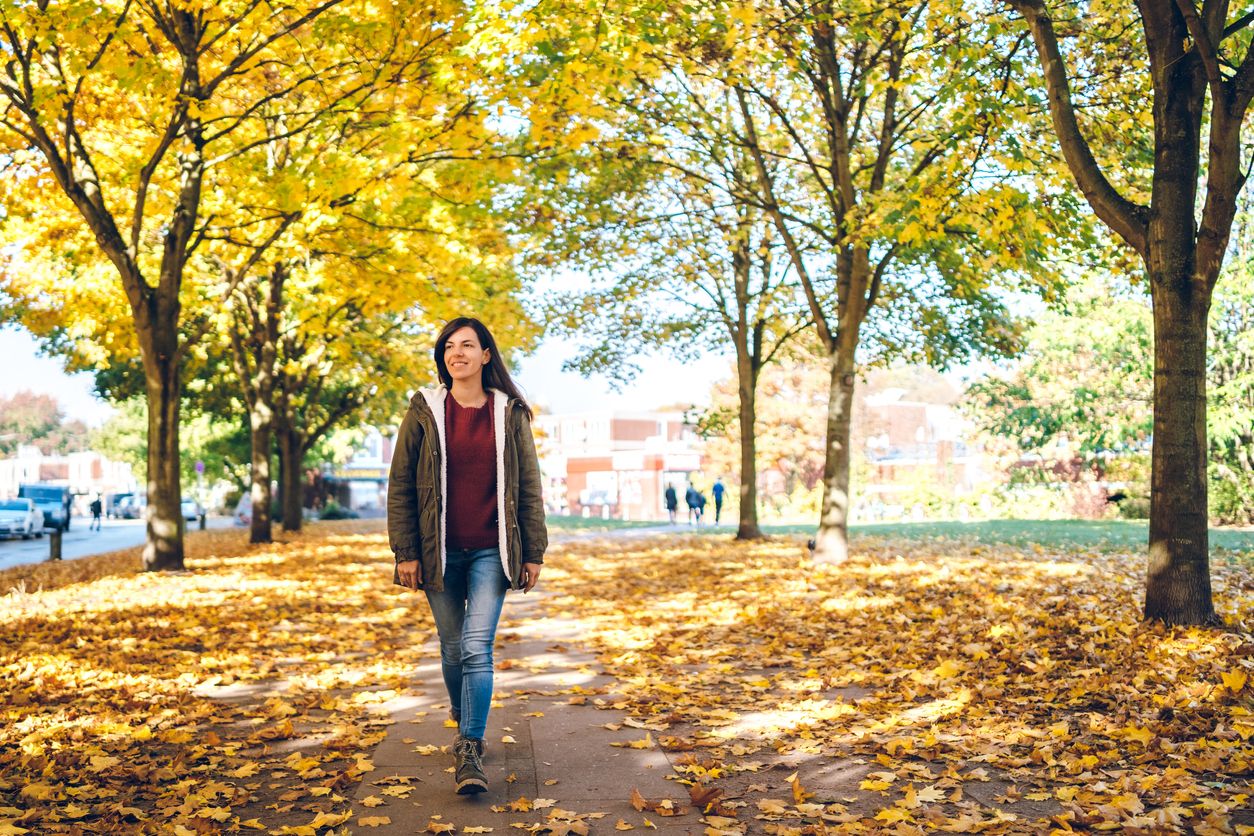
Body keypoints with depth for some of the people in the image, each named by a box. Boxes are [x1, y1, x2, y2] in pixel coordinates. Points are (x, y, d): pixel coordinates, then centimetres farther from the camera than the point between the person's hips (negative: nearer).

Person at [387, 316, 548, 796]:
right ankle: (463, 716, 37)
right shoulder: (424, 411, 1)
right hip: (440, 553, 1)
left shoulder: (509, 414, 3)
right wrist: (405, 551, -4)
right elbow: (400, 484, 2)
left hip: (490, 552, -1)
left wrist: (533, 553, 2)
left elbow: (528, 487, 5)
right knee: (452, 647, 12)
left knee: (477, 647, -11)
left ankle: (469, 752, -5)